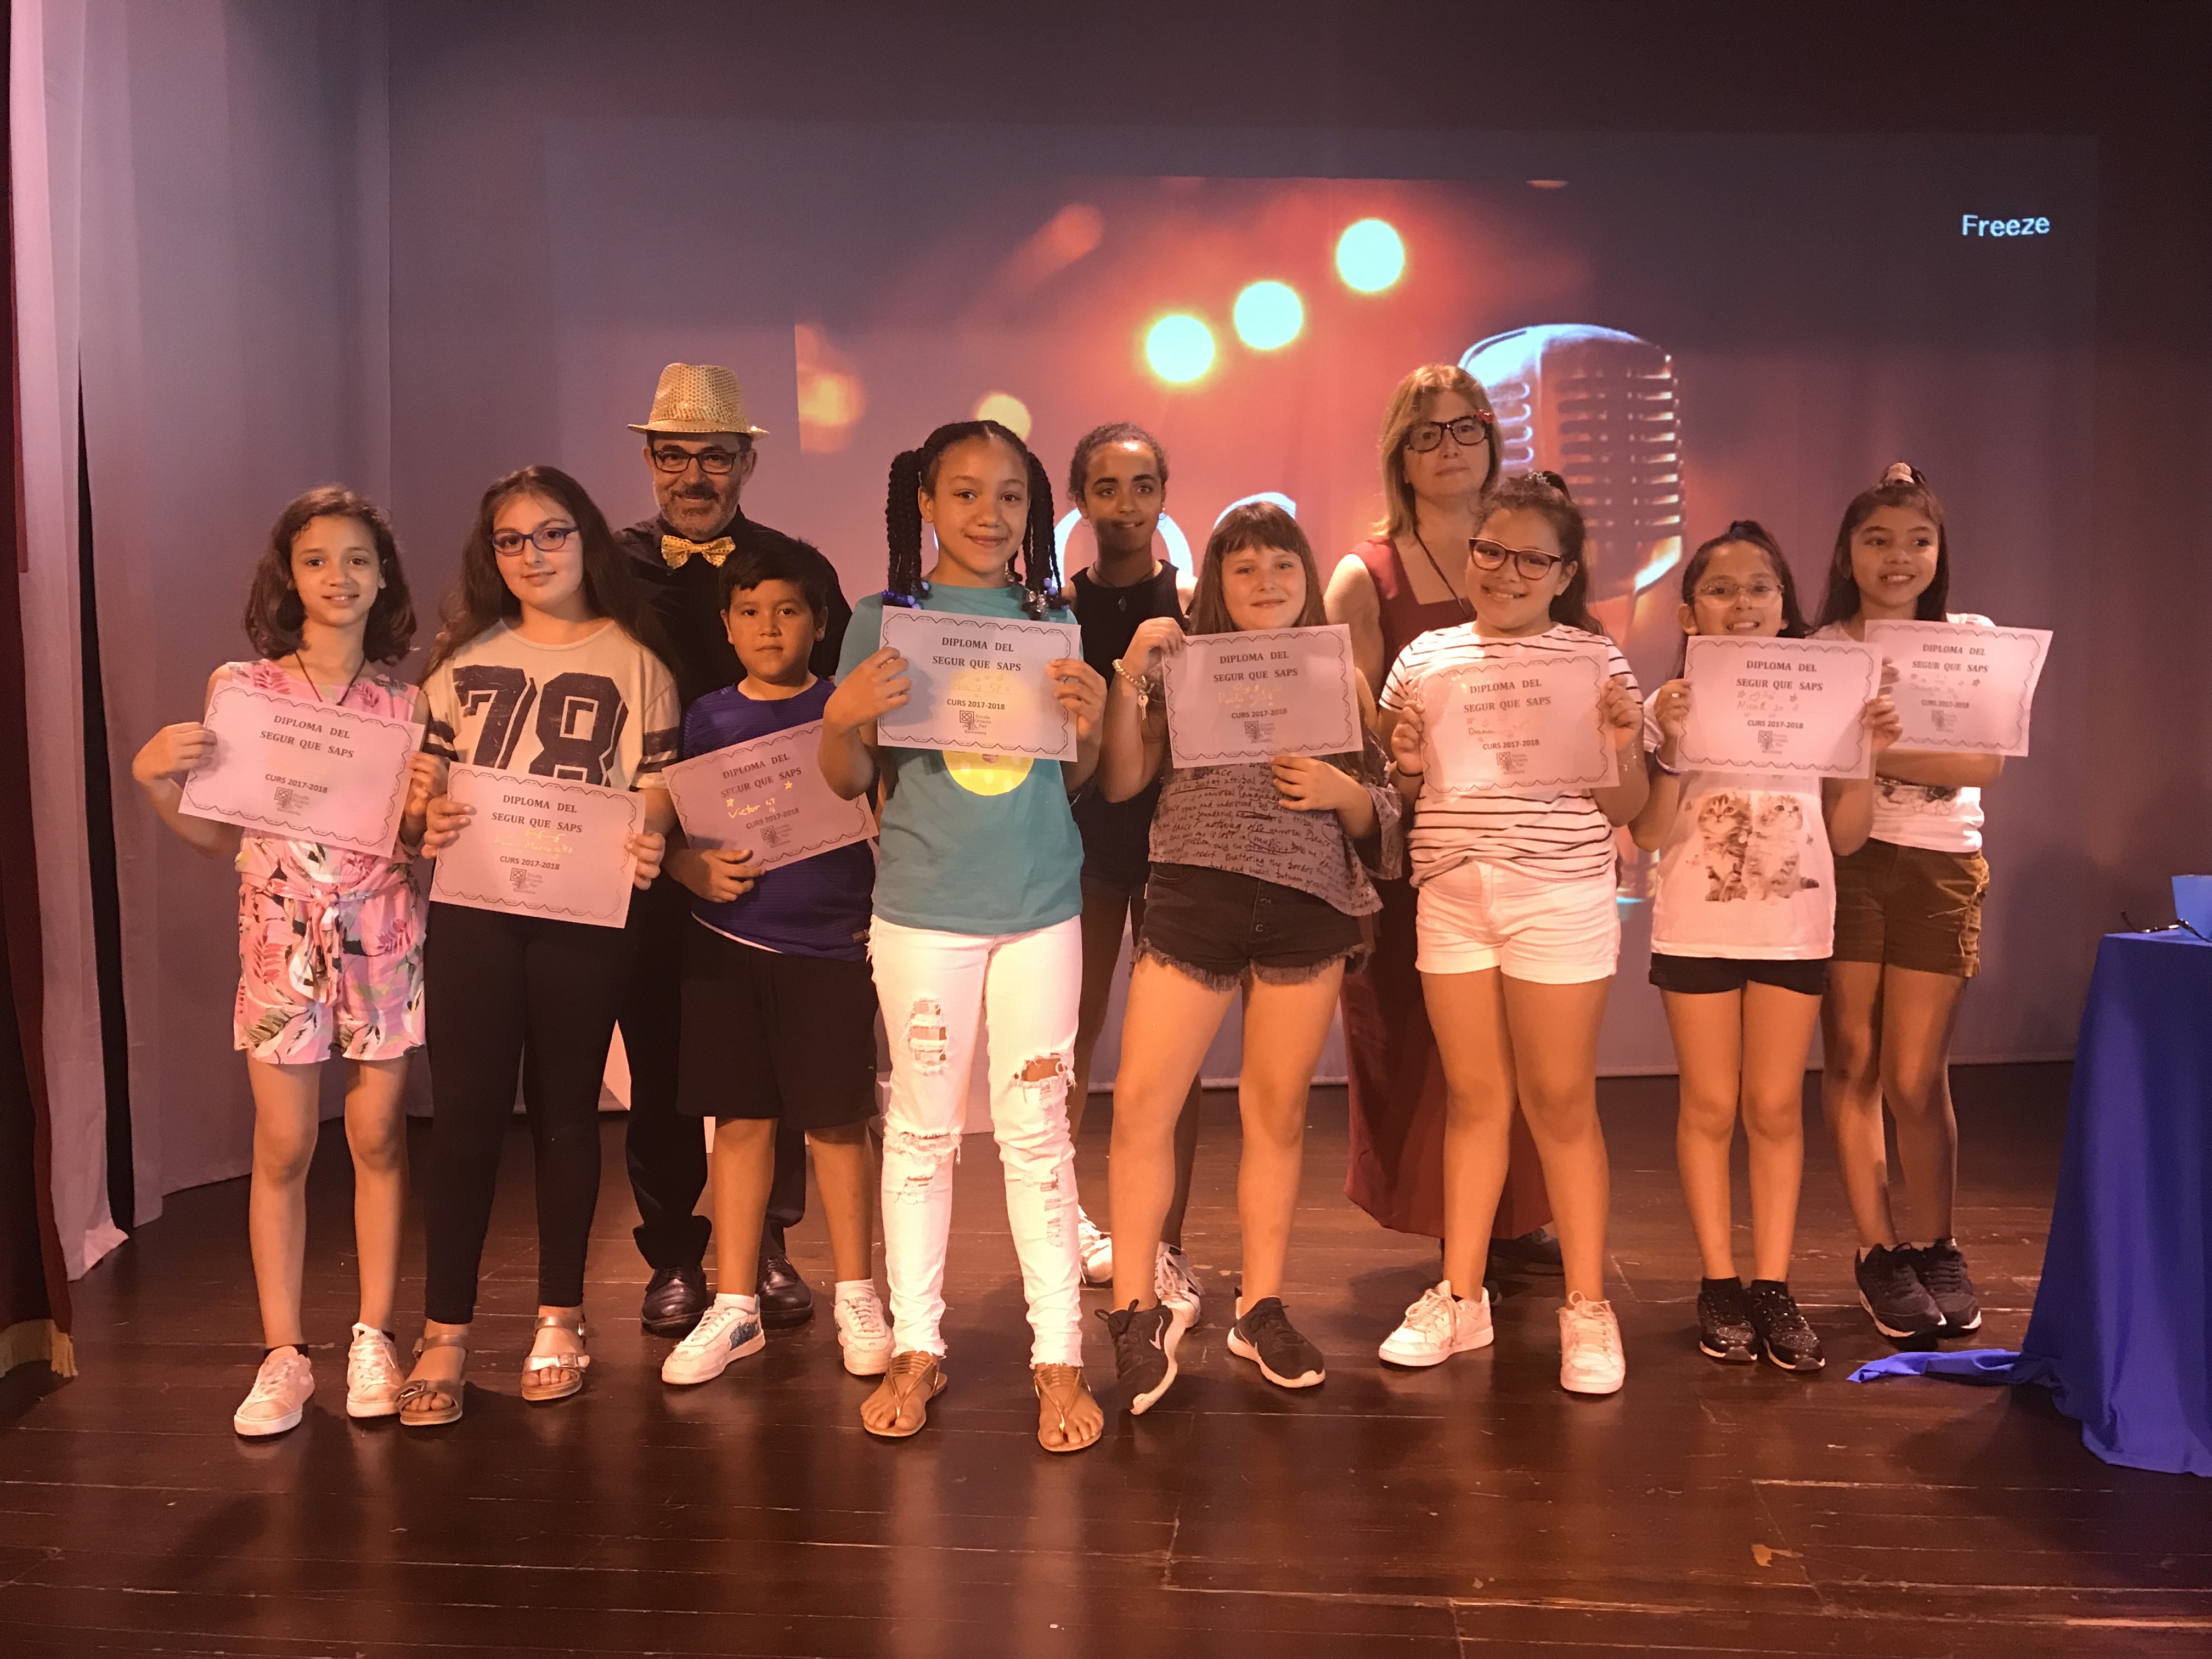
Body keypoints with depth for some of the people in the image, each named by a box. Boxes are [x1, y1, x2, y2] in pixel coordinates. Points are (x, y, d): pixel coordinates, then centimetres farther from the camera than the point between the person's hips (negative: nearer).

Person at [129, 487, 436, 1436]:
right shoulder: (240, 689, 3)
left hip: (382, 936, 1)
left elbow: (420, 845, 8)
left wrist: (422, 808, -13)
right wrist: (155, 780, -12)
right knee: (283, 1148, 1)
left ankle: (374, 1338, 19)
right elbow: (219, 837, 4)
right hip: (280, 935, 0)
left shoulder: (401, 701, 4)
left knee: (378, 1138, 6)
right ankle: (283, 1354, 13)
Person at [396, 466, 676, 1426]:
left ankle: (559, 1318, 21)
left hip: (583, 913, -1)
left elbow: (656, 787, 0)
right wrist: (426, 820, -8)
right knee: (464, 1113, -1)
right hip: (470, 908, 2)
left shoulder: (633, 664, 5)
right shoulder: (464, 660, 13)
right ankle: (444, 1336, 7)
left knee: (565, 1111, 8)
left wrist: (648, 838, -21)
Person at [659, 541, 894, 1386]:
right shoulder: (708, 716, 7)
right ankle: (734, 1308, 18)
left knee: (836, 1122, 4)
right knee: (740, 1120, 7)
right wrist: (695, 867, -10)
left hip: (829, 943, -2)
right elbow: (672, 830, 9)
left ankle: (857, 1298, 19)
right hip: (727, 942, 2)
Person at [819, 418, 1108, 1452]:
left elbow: (1072, 780, 12)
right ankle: (916, 1348, 20)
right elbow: (849, 783, 2)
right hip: (923, 906, -1)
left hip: (1041, 905, 1)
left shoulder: (1052, 622, 7)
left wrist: (1088, 727, -8)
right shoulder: (884, 621, 1)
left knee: (1037, 1127, 5)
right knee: (920, 1126, 6)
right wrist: (842, 718, -17)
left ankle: (1058, 1356, 13)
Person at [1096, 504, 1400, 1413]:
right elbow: (1120, 782, -2)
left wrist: (1341, 791, -8)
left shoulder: (1339, 679, 13)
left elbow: (1380, 819, 13)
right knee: (1140, 1104, -8)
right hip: (1193, 897, -1)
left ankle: (1261, 1306, 22)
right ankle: (1137, 1311, 6)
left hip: (1307, 907, 2)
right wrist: (1129, 674, -12)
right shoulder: (1179, 666, 8)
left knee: (1278, 1112, 7)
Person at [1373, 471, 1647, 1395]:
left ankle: (1587, 1308, 15)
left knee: (1560, 1102, 3)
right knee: (1473, 1096, 10)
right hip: (1450, 895, 3)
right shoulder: (1424, 659, 9)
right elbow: (1400, 792, 16)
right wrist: (1405, 768, -6)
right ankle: (1459, 1297, 21)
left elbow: (1625, 810, 1)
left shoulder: (1594, 659, 1)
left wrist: (1617, 753, -18)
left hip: (1561, 897, -3)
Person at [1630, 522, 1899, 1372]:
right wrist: (1668, 747, -19)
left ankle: (1772, 1286, 12)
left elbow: (1845, 837, 6)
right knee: (1710, 1108, 4)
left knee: (1775, 1108, 4)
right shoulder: (1672, 706, -2)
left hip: (1794, 929, 2)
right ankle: (1719, 1286, 14)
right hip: (1696, 929, -1)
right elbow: (1649, 835, -8)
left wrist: (1867, 755, -7)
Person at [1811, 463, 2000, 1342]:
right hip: (1842, 862, 0)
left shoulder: (1971, 641, 5)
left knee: (1916, 1081, -1)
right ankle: (1880, 1253, 14)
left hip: (1939, 870, 0)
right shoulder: (1816, 651, 4)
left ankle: (1940, 1249, 20)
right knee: (1852, 1065, 1)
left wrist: (1875, 753, -22)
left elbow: (1985, 762, -10)